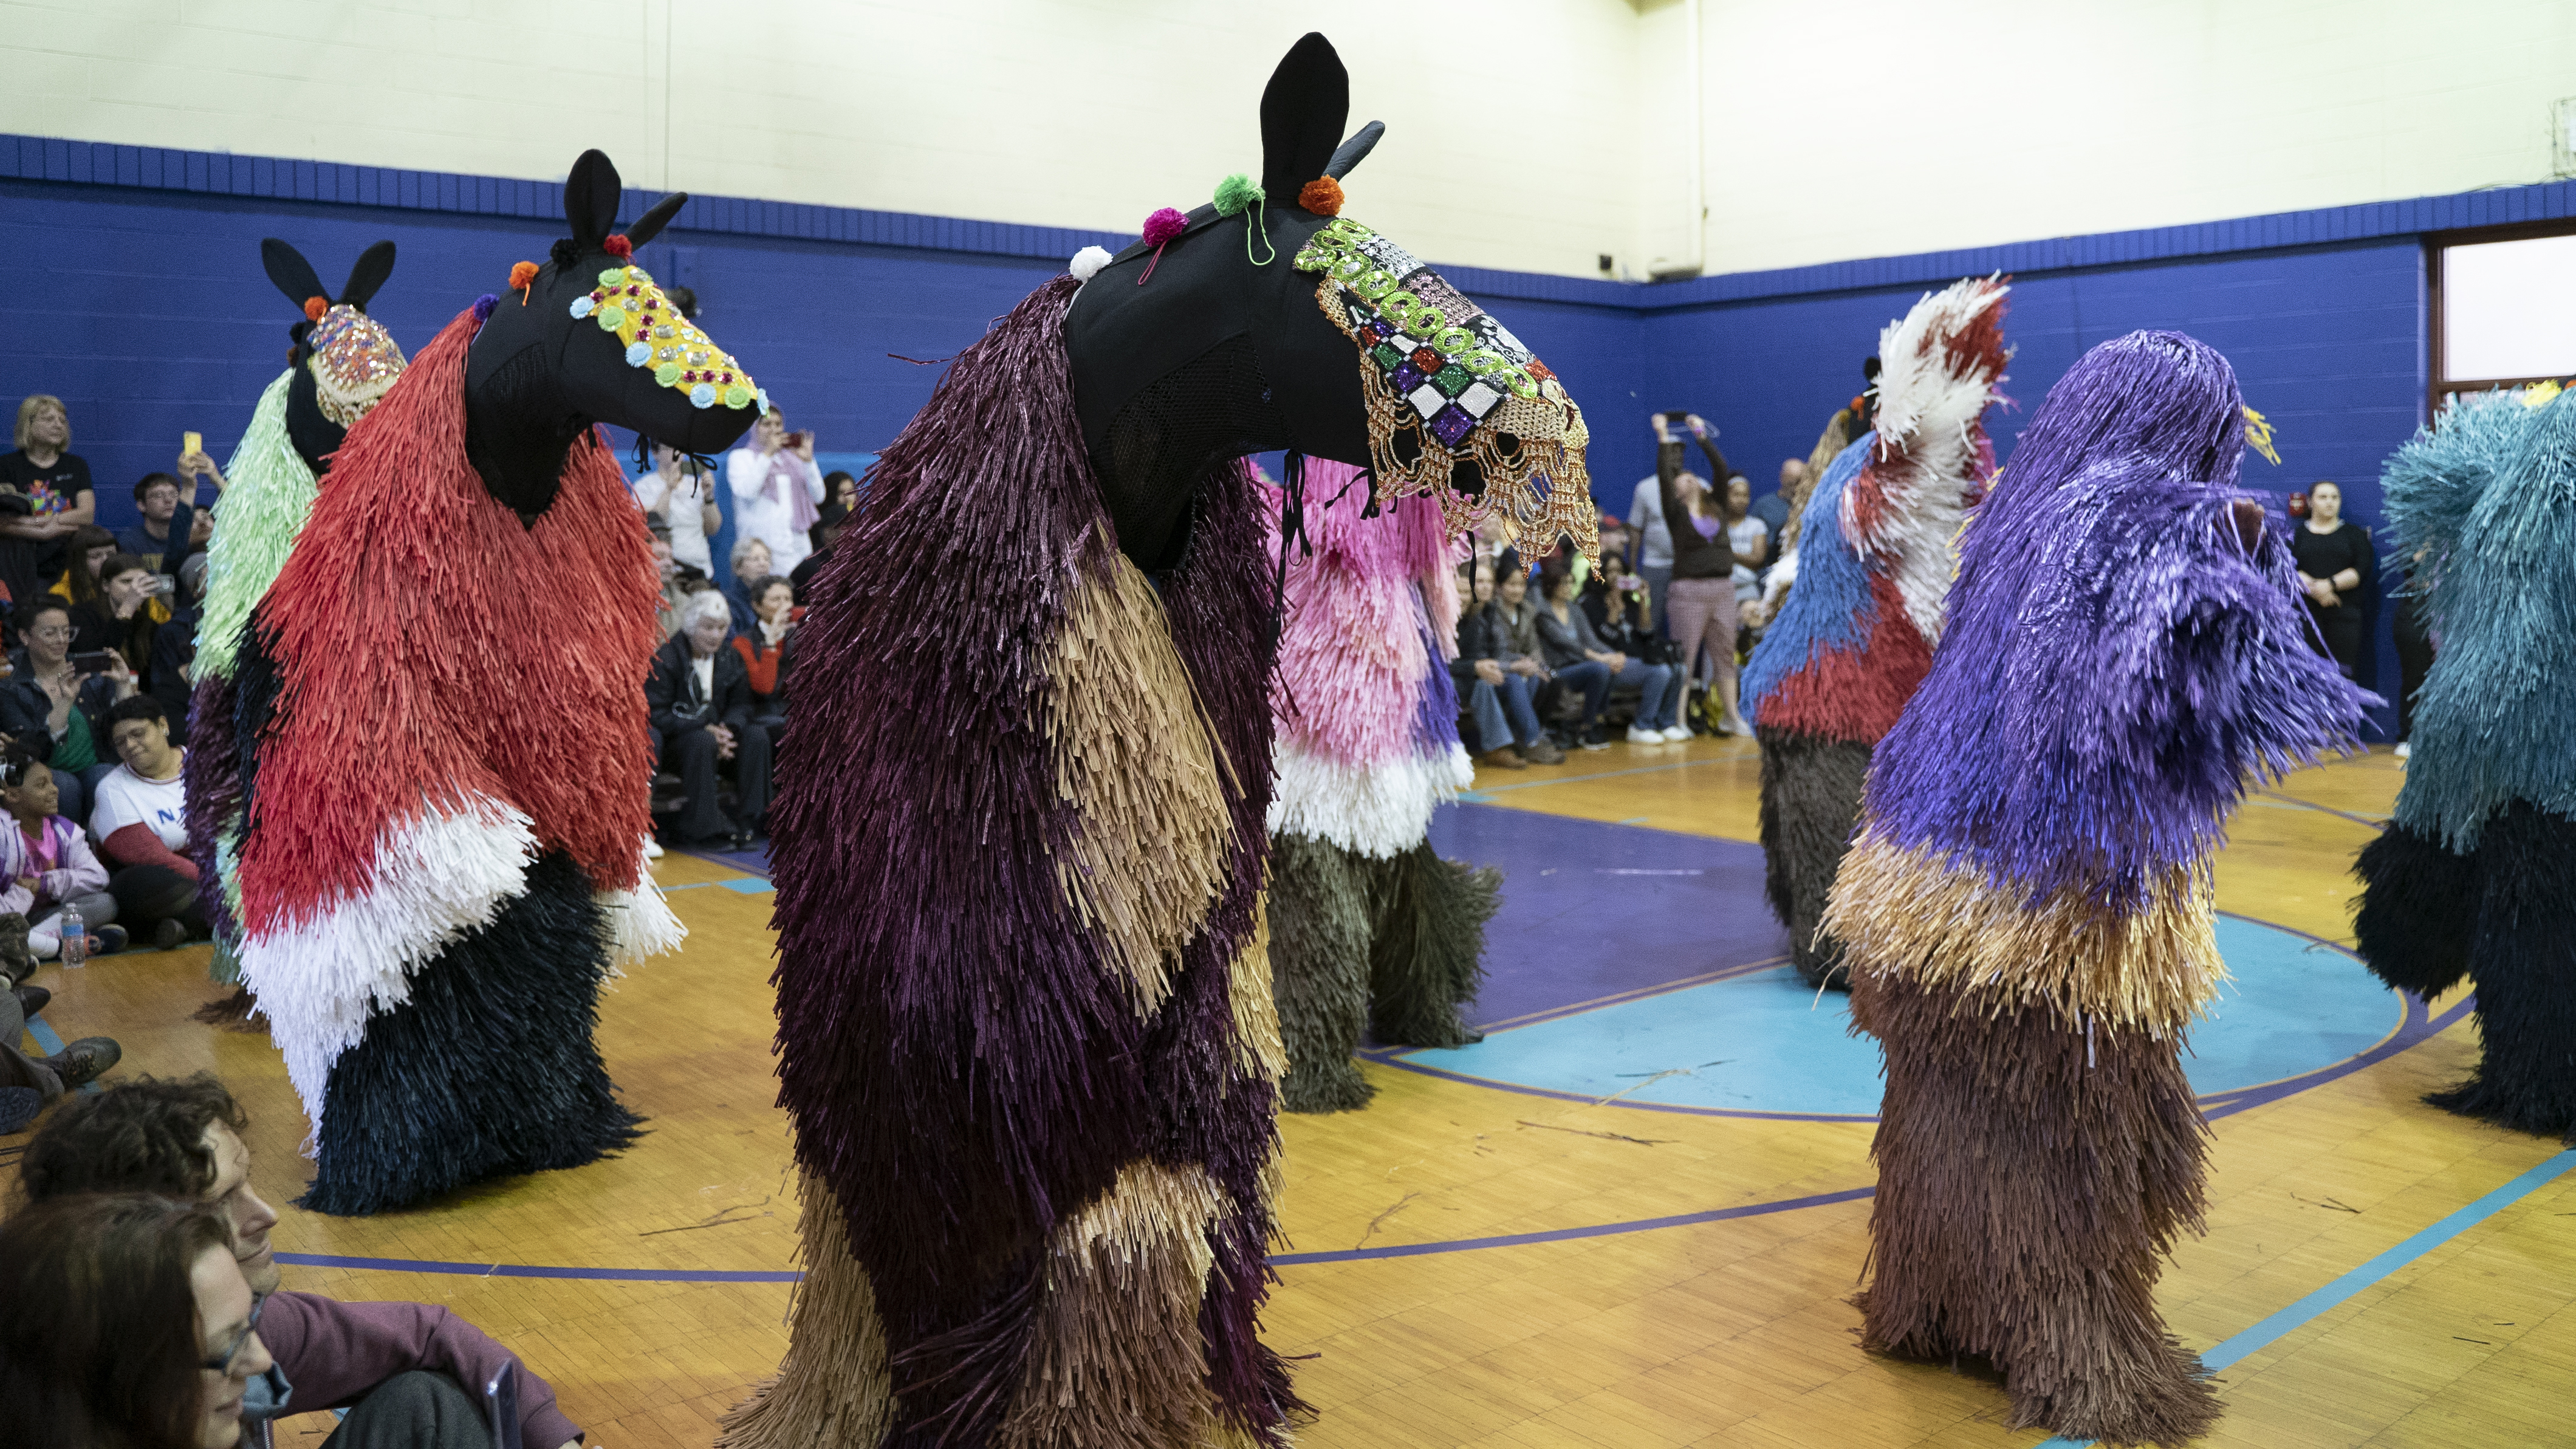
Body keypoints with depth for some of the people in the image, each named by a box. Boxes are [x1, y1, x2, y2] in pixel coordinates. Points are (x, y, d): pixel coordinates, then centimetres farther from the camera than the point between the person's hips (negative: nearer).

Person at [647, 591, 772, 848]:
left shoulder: (731, 660, 7)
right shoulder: (665, 660, -10)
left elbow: (740, 706, 6)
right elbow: (657, 715, -16)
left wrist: (728, 729, -19)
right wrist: (706, 729, -25)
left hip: (715, 732, 5)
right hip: (673, 741, -5)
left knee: (757, 736, -21)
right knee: (702, 741, -37)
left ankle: (748, 821, -20)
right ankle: (702, 825, -31)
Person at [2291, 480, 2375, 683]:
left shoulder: (2355, 534, 14)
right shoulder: (2296, 535, 13)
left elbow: (2362, 570, 0)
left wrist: (2330, 584, -13)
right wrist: (2314, 589, -16)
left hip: (2344, 613, 0)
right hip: (2306, 612, 0)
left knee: (2345, 673, -7)